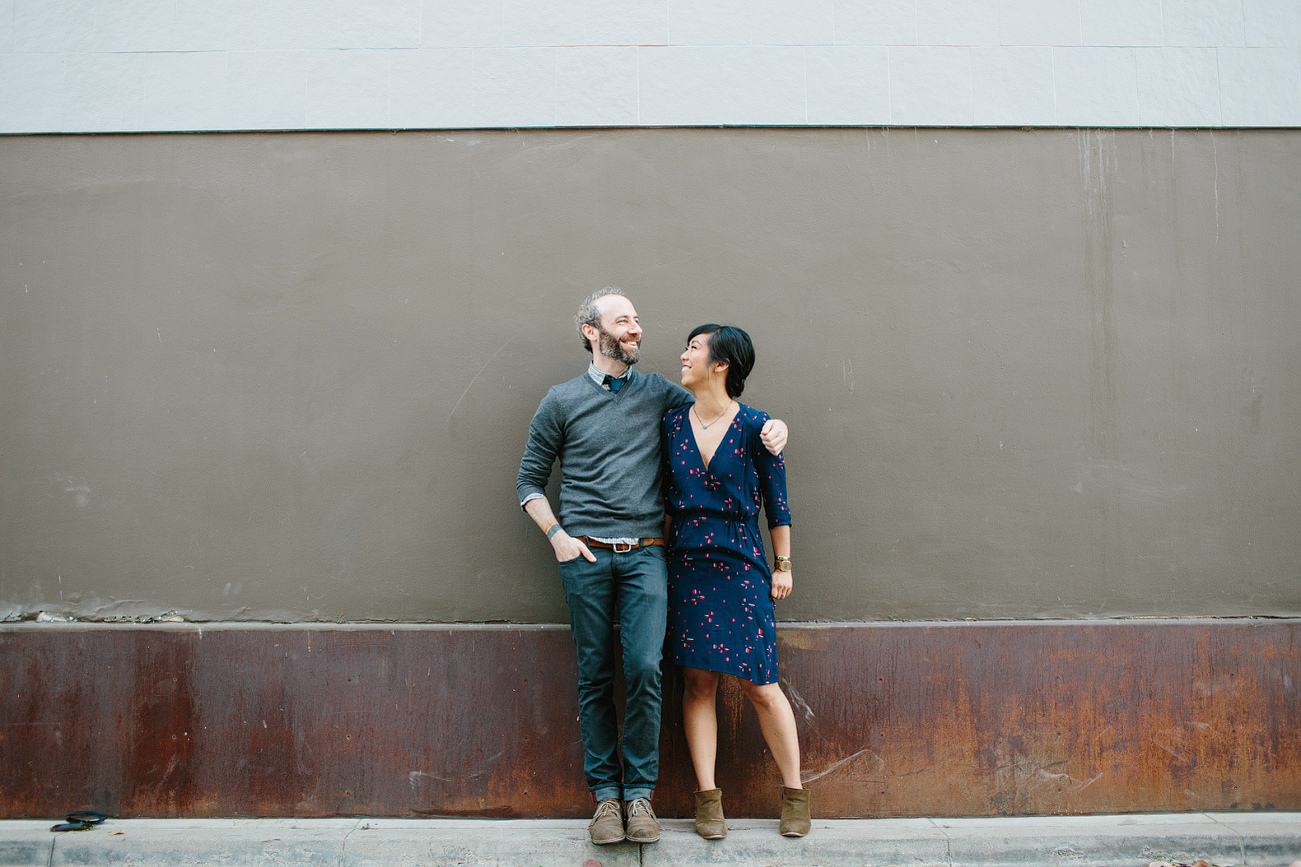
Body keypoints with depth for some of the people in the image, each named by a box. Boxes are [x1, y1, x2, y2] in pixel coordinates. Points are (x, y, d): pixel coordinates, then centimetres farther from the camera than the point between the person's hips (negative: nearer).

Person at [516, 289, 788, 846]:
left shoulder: (658, 393, 10)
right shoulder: (561, 402, 7)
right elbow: (530, 481, 11)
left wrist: (771, 427, -3)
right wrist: (557, 535, -2)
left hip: (645, 554, 1)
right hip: (586, 556, 0)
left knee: (644, 669, -8)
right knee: (595, 677, 4)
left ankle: (639, 791, 9)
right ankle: (605, 793, 18)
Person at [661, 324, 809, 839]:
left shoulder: (754, 427, -6)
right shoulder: (672, 423, 5)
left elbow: (776, 500, 0)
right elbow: (667, 497, 12)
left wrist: (783, 565, 2)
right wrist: (664, 555, 11)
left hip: (741, 566, -3)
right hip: (687, 564, 3)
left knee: (759, 684, 1)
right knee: (698, 681, 5)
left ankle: (794, 792, 19)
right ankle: (707, 798, 15)